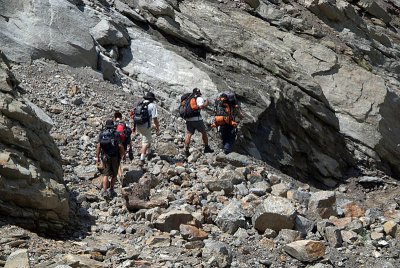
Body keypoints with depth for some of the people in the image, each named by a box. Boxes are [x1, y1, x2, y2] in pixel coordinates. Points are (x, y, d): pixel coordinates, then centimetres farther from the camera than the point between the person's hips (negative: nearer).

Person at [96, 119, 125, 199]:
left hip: (105, 156, 1)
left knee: (106, 174, 1)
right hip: (115, 156, -1)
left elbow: (98, 146, -3)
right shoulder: (116, 134, -2)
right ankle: (111, 190, 16)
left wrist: (97, 157, 1)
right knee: (114, 174, 15)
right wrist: (123, 154, 5)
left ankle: (104, 191, -12)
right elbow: (120, 146, -10)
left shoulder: (101, 134, 5)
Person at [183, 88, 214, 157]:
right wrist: (206, 103, 0)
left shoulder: (188, 99, 18)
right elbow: (201, 106, -16)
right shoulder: (199, 98, -2)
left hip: (188, 119, 5)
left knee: (188, 134, 0)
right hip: (197, 119, -5)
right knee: (203, 132, 12)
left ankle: (186, 150, -8)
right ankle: (206, 148, 19)